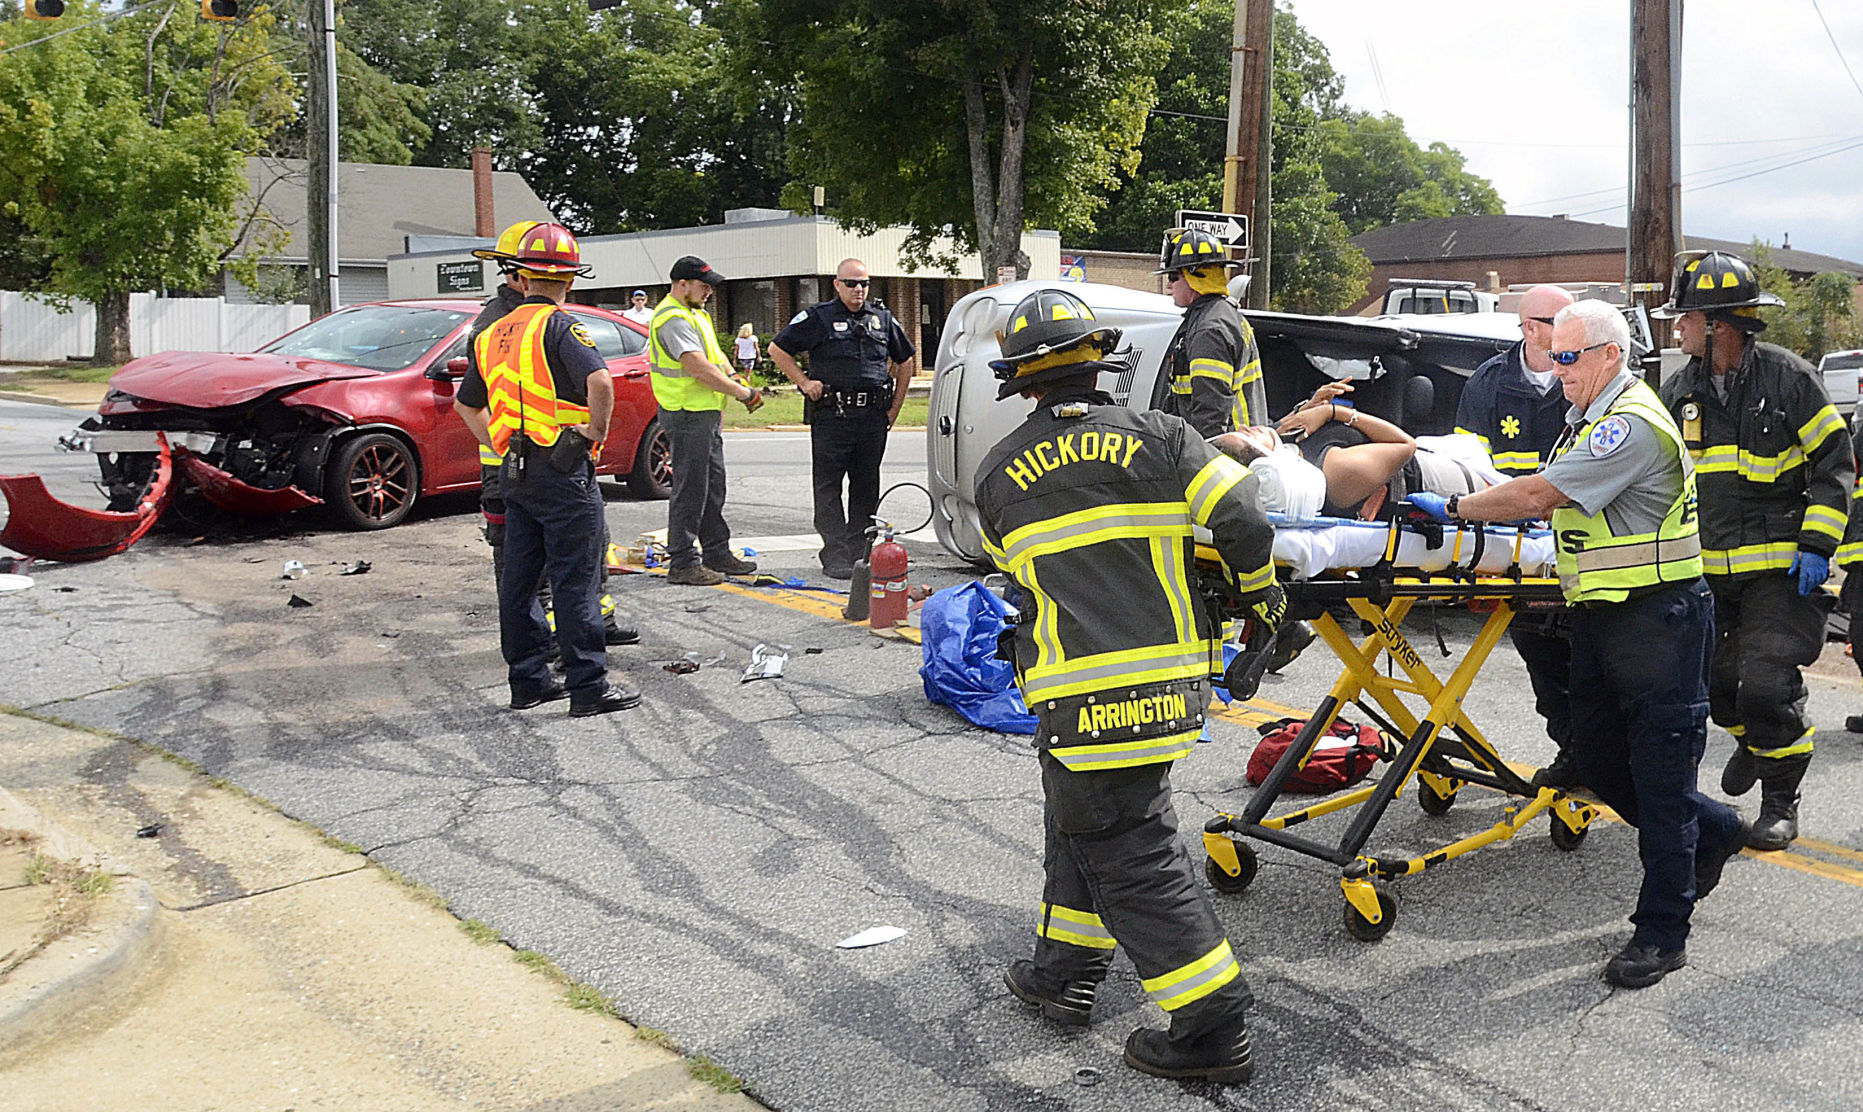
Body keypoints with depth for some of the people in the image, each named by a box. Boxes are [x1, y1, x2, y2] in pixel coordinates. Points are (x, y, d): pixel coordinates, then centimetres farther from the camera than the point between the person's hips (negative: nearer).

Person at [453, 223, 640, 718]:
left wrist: (500, 445, 19)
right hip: (563, 471, -8)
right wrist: (596, 432, -13)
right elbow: (599, 381, -27)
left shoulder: (493, 334, 14)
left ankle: (528, 680, 21)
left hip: (515, 472, 8)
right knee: (575, 580, -4)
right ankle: (588, 685, 0)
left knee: (519, 579, 13)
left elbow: (467, 404, 24)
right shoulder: (559, 326, -11)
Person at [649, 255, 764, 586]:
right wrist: (742, 392, -18)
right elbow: (701, 369, -25)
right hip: (687, 414, -11)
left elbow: (715, 355, 23)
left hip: (707, 414, 11)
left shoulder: (695, 314, 17)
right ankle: (682, 563, 0)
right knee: (689, 490, -6)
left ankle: (718, 553, 25)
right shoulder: (673, 319, -18)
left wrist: (735, 379, 5)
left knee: (713, 487, 15)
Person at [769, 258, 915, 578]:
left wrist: (894, 408, 15)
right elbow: (777, 349, 6)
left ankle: (860, 552, 18)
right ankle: (835, 556, -2)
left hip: (873, 418, 4)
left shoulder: (882, 318, 13)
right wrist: (804, 382, -3)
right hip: (831, 416, -4)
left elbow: (905, 361, 23)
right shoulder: (818, 317, 1)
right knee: (829, 489, -4)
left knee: (866, 489, 9)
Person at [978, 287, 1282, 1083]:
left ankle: (1213, 1028, 4)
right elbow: (1242, 523, -7)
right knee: (1080, 821, 22)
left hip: (1081, 694, -4)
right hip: (1174, 680, 4)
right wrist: (1263, 596, 10)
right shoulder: (1158, 438, 1)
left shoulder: (997, 473, 4)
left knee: (1128, 853, 4)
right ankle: (1064, 972, 35)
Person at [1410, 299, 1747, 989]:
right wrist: (1477, 511, 9)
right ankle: (1711, 832, 37)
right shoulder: (1589, 419, 15)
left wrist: (1455, 509, -15)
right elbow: (1556, 503, 24)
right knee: (1597, 759, 14)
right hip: (1600, 615, 10)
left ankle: (1662, 932, 6)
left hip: (1657, 617, -10)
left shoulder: (1634, 425, -18)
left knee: (1660, 771, -2)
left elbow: (1540, 496, -23)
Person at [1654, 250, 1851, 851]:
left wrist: (1816, 545, -12)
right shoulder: (1679, 392, 6)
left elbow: (1835, 467, -5)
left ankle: (1780, 801, 6)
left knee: (1767, 683, -12)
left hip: (1781, 570, -5)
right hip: (1709, 569, 5)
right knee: (1714, 681, 13)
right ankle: (1749, 738, 46)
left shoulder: (1789, 379, -8)